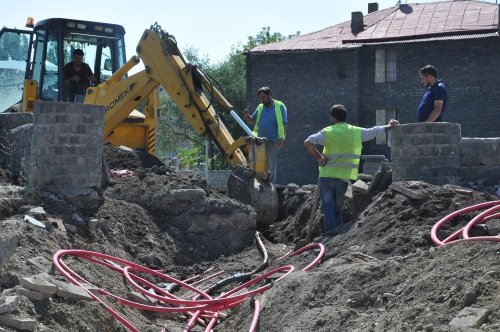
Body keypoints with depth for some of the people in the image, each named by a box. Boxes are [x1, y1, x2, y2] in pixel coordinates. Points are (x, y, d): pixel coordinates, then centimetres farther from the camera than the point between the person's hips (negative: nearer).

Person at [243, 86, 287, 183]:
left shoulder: (279, 107, -4)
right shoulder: (260, 107, 14)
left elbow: (283, 124, -10)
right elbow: (252, 121, 20)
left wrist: (281, 139, -19)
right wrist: (246, 116, -2)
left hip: (273, 141, -6)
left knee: (271, 165, -2)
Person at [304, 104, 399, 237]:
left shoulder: (327, 132, -4)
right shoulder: (356, 132, 4)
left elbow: (308, 142, -15)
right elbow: (375, 131, 18)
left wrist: (318, 157, -7)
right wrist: (389, 126, 35)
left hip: (327, 175, -3)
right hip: (344, 177, 3)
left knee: (328, 206, 2)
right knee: (337, 206, 17)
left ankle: (331, 232, -7)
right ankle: (339, 229, 10)